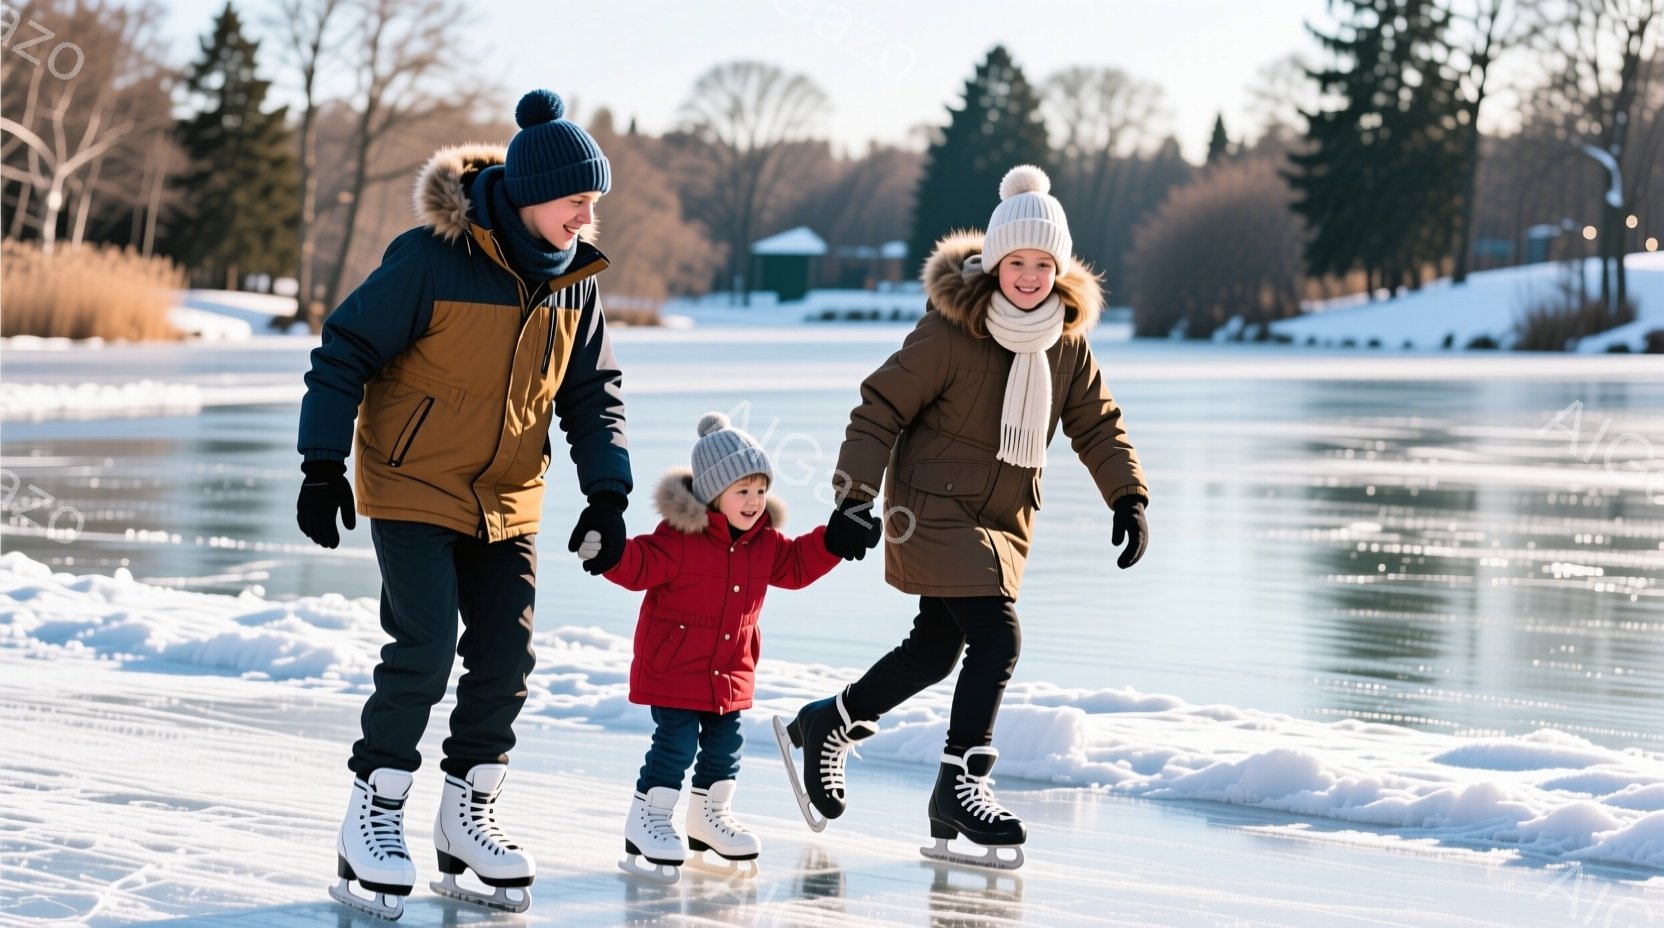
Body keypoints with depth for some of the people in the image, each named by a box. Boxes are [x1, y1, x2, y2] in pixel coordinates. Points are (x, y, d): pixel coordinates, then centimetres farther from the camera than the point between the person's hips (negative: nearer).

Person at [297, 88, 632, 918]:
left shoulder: (574, 280, 0)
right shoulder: (431, 259, -19)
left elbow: (591, 392, 9)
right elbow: (345, 352, -14)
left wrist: (606, 493, 0)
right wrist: (324, 467, -15)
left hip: (507, 502, 6)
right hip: (412, 487, -6)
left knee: (506, 658, 2)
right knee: (423, 649, -14)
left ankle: (466, 817, 18)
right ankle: (372, 816, 1)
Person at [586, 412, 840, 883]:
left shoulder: (765, 540, 2)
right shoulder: (680, 536, -19)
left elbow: (796, 566, 14)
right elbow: (640, 566, -23)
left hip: (730, 670, 7)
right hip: (673, 666, -7)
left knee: (725, 743, 14)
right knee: (676, 741, -8)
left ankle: (710, 814, 32)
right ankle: (647, 818, 5)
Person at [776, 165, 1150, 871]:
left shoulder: (1066, 338, 0)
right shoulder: (948, 330, -18)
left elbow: (1096, 423, 9)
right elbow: (882, 408, -14)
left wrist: (1128, 497, -3)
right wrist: (854, 500, -19)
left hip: (1005, 516, 7)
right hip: (934, 507, -7)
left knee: (936, 648, 14)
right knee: (997, 637, -17)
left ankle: (825, 726, 35)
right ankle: (960, 786, -5)